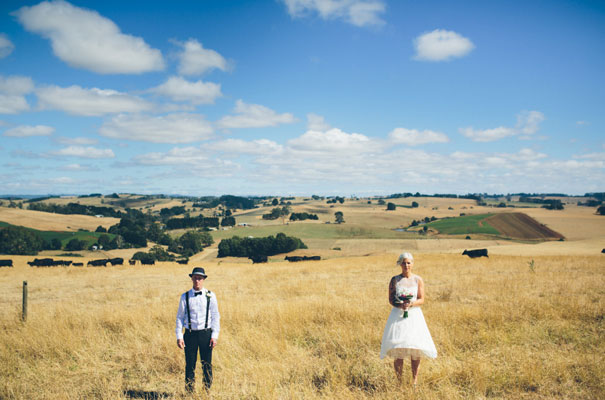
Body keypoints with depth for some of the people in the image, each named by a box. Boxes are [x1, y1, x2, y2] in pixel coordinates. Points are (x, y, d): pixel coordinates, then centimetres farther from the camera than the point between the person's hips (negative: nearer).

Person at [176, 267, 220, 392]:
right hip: (190, 334, 0)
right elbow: (180, 317, 6)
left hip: (206, 334, 0)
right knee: (190, 365, 3)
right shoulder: (185, 296, 4)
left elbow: (215, 316, 3)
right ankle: (189, 392, 12)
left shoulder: (210, 296, 3)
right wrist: (179, 336, -2)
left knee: (207, 365, 3)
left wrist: (214, 336, -5)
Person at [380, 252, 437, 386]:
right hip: (398, 315, 0)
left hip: (414, 315, 1)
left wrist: (411, 304, -17)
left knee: (416, 351, -5)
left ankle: (415, 382, 6)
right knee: (398, 352, -5)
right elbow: (391, 299, 2)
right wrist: (400, 305, -17)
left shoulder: (418, 280, 5)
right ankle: (399, 382, 5)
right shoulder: (394, 280, 5)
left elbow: (422, 300, 2)